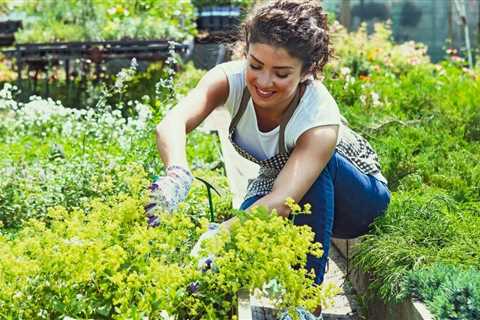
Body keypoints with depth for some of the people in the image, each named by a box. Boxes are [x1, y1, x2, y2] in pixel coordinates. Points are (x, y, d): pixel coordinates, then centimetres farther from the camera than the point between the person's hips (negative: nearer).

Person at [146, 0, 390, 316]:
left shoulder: (320, 115, -37)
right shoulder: (231, 77, -27)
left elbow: (281, 203, -49)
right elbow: (172, 123, -45)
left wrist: (215, 239, -64)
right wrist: (177, 176, -67)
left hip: (357, 194, -2)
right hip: (277, 183, 3)